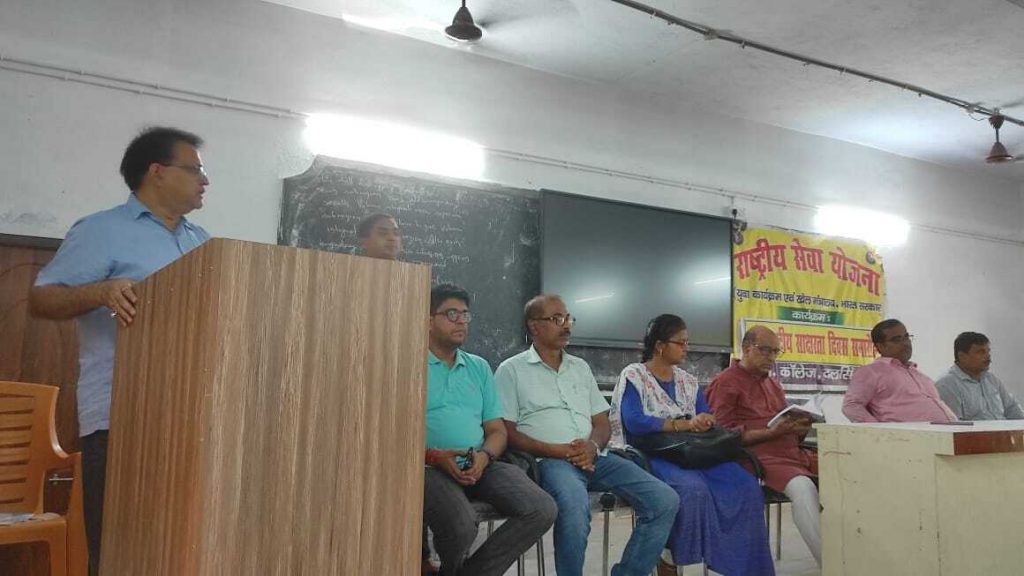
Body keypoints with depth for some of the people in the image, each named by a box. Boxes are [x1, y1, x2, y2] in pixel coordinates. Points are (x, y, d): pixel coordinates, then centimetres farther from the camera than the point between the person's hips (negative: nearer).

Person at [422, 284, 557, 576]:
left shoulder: (479, 367, 19)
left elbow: (497, 430, 16)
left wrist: (484, 456, -6)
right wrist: (434, 456, -18)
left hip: (480, 466, 5)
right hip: (430, 467, -5)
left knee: (542, 510, -17)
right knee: (461, 525, -34)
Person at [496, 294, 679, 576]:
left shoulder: (581, 367, 21)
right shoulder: (512, 370, 5)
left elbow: (603, 424, 19)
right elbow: (507, 434, -3)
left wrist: (592, 446, -6)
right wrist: (558, 451, -15)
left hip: (593, 457, 6)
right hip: (549, 460, -5)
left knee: (665, 501, -12)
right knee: (575, 506, -39)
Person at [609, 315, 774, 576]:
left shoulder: (687, 381, 17)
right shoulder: (633, 376, -2)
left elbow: (707, 418, 10)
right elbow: (634, 423, -17)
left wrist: (705, 422, -15)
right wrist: (684, 424, -20)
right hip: (652, 455, -6)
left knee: (746, 485, -17)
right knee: (693, 488, -35)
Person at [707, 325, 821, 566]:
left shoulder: (772, 383, 24)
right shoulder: (725, 383, -1)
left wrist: (798, 429, 1)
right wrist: (772, 433, -18)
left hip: (792, 453, 8)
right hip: (758, 456, -8)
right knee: (803, 487, -33)